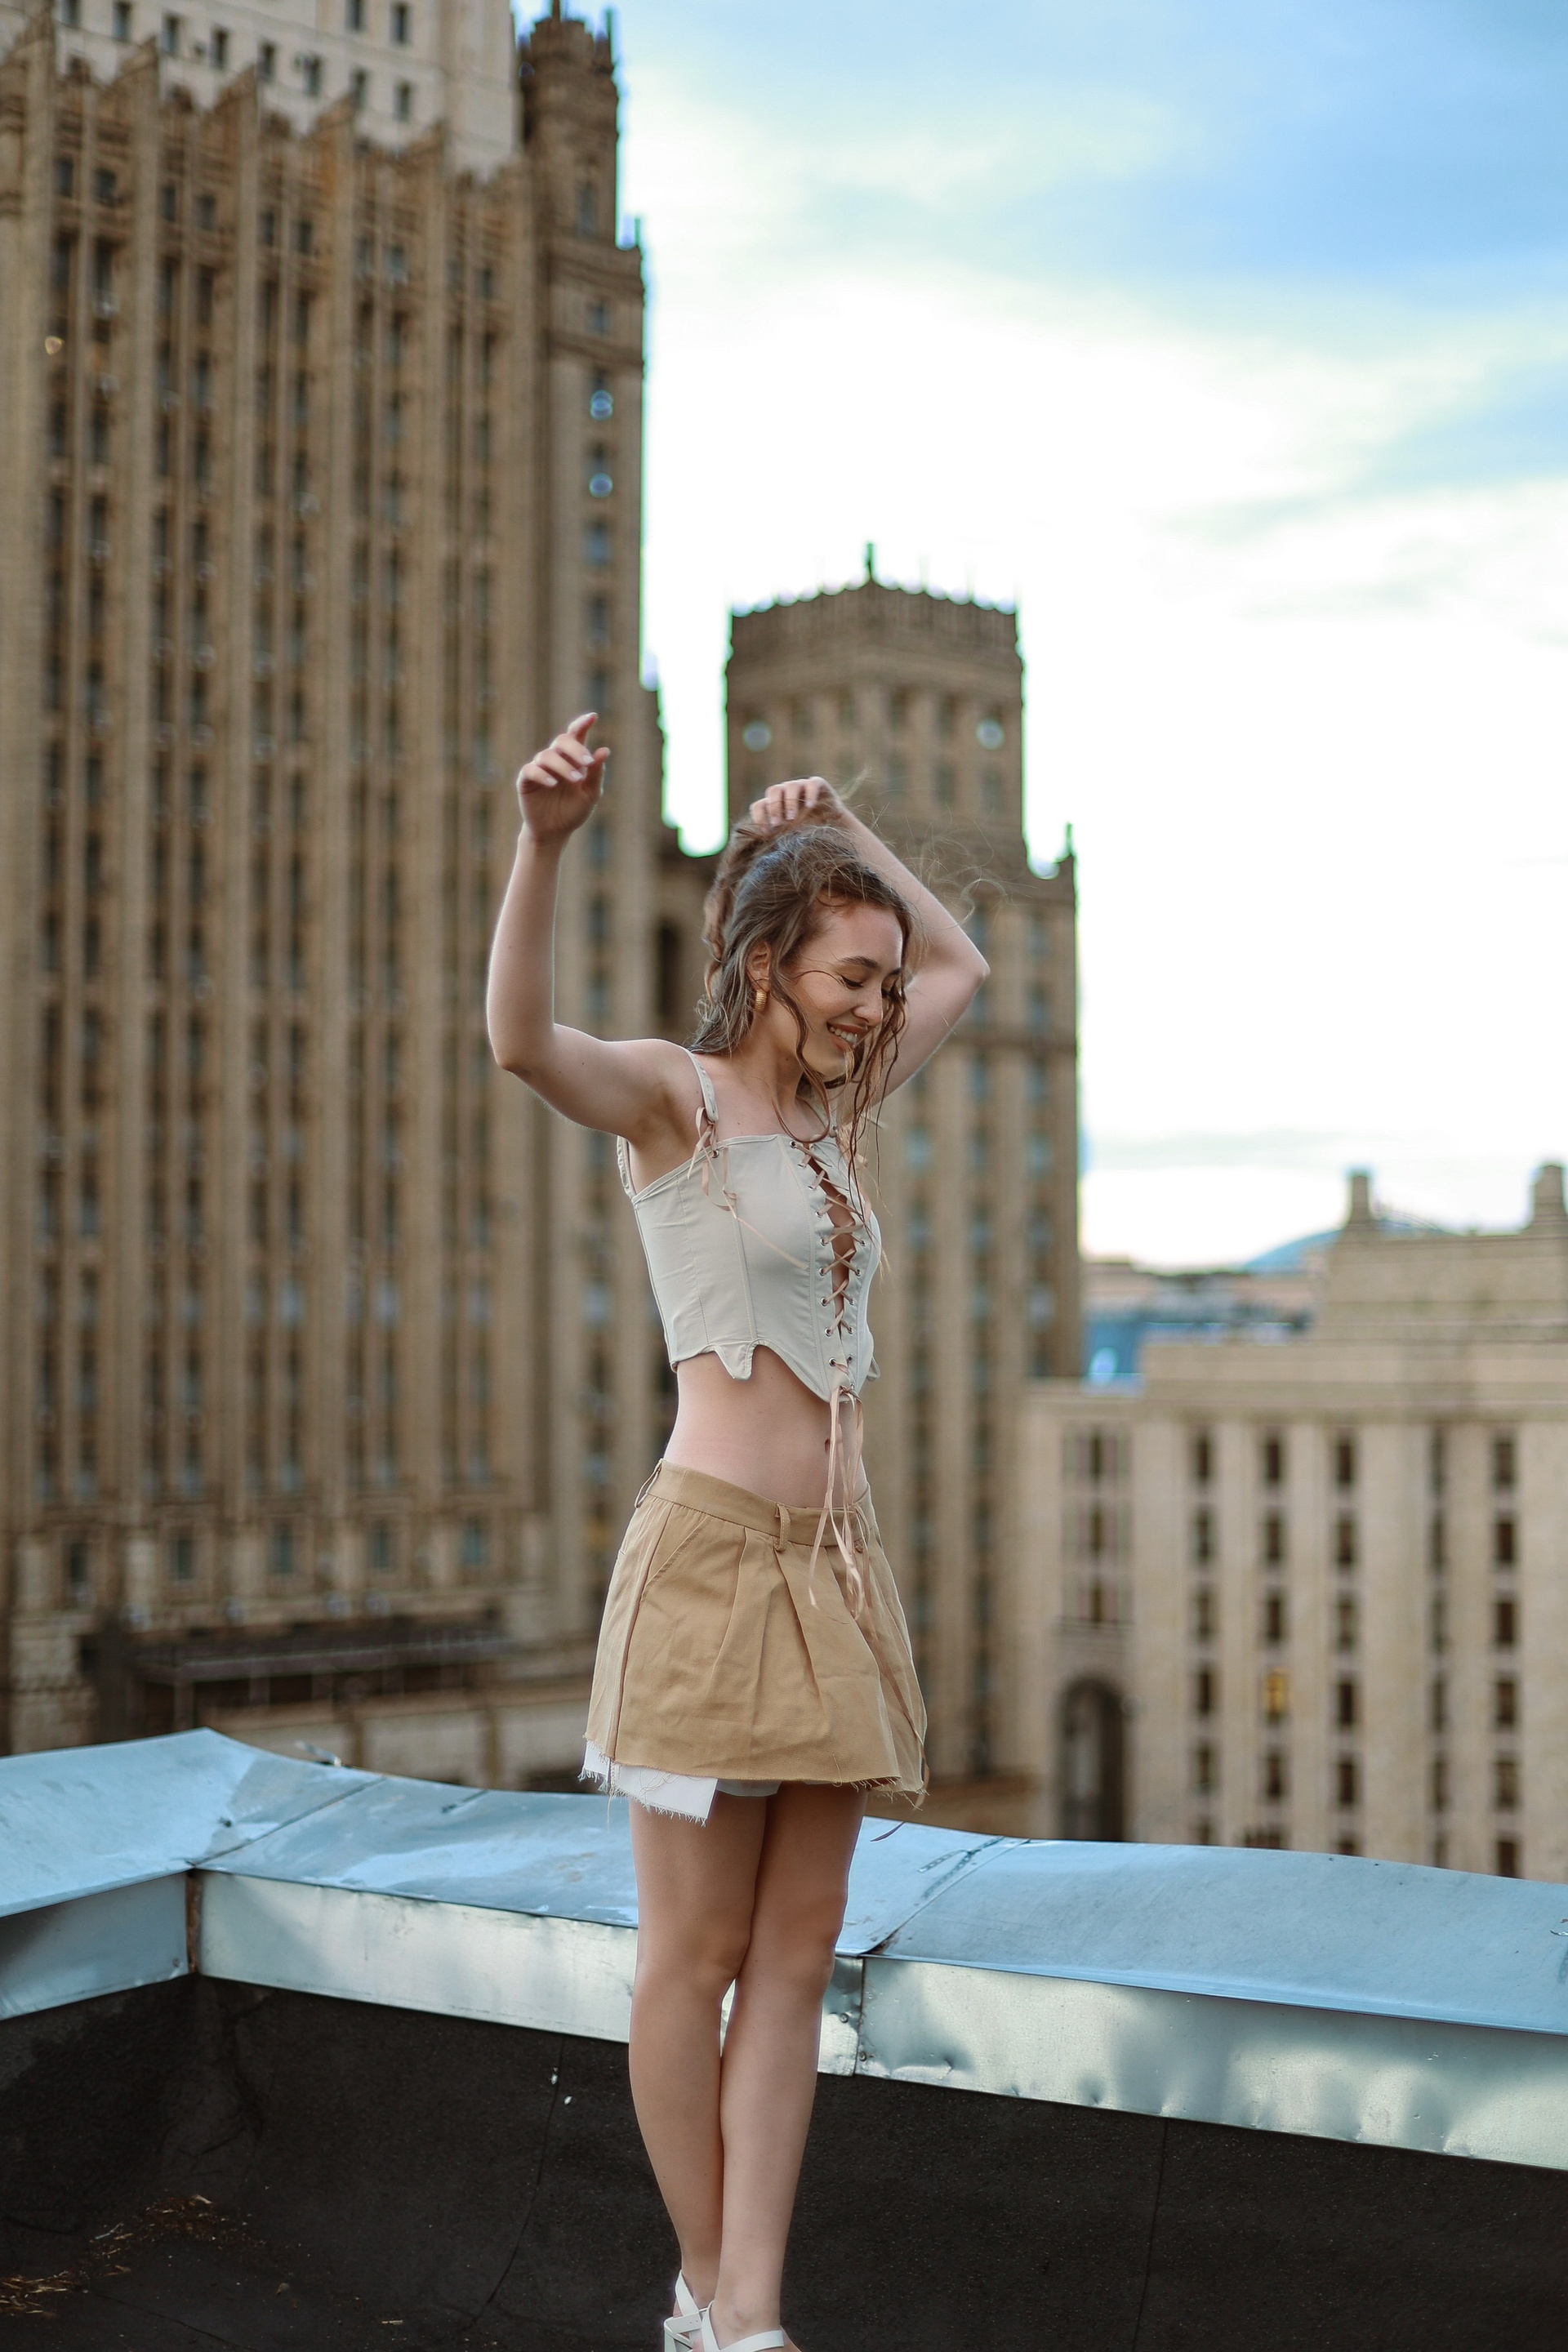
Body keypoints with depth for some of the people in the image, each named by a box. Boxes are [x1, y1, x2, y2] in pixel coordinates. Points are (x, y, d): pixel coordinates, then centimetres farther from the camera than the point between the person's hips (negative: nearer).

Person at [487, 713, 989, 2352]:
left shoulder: (828, 1112, 16)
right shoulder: (667, 1091, -5)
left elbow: (963, 965, 31)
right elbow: (521, 1042, -28)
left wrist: (842, 830, 18)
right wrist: (543, 844, -44)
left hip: (835, 1566, 8)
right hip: (713, 1554, -7)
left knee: (795, 1959, 5)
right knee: (693, 1956, 3)